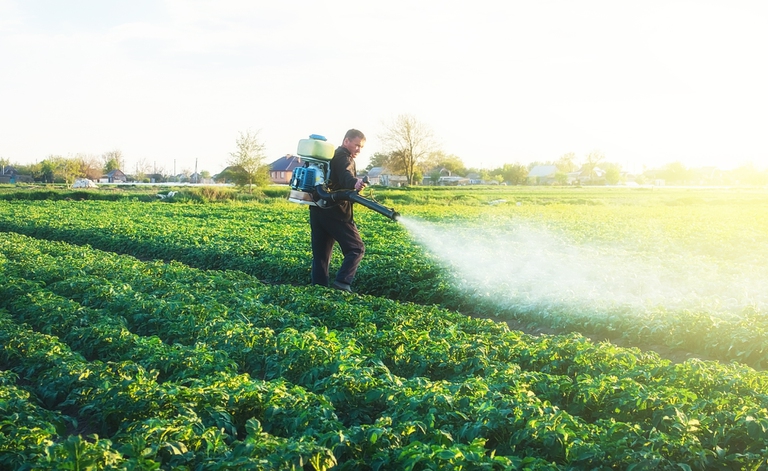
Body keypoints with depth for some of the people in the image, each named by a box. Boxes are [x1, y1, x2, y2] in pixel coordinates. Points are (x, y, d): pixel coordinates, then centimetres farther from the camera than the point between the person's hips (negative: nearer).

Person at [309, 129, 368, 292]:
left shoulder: (329, 156, 23)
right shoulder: (344, 158, -6)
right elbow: (345, 176, -27)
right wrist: (355, 182, -46)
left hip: (317, 210, 9)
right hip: (336, 212, -9)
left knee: (320, 254, 11)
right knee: (356, 248, -3)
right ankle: (342, 282, -16)